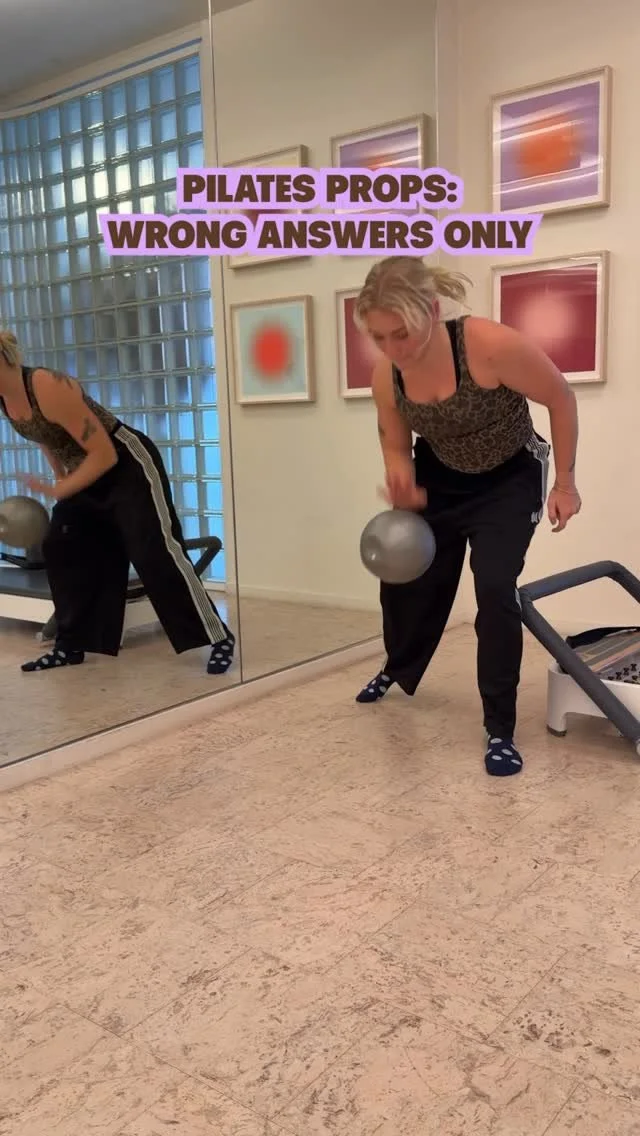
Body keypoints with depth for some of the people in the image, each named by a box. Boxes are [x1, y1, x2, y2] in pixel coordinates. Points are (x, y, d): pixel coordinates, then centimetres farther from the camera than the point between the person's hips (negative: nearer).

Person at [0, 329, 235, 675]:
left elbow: (105, 454, -27)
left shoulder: (48, 388, -29)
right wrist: (60, 481, 14)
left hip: (129, 467, -10)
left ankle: (219, 639, -8)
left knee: (156, 553, -15)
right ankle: (71, 646, 21)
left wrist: (57, 491, -23)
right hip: (87, 473, 10)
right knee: (61, 552, 10)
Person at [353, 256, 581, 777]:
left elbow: (561, 399, -19)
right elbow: (396, 446, -3)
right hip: (440, 480, 5)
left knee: (494, 591, -19)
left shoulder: (491, 345, -35)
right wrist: (404, 491, -25)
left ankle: (501, 731, -1)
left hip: (509, 481, -5)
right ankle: (397, 671, 47)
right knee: (404, 578, 15)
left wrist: (565, 483, -13)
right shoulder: (386, 375, -20)